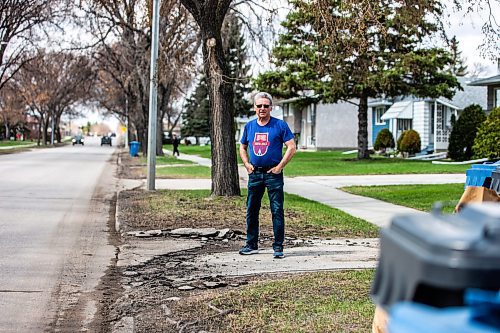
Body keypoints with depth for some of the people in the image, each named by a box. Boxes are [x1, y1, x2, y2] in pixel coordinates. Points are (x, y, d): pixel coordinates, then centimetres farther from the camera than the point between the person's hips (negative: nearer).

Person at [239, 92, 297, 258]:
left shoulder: (280, 125, -4)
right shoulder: (249, 126, 9)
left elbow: (291, 147, -7)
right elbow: (242, 147, 21)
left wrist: (280, 167, -11)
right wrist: (247, 165, 7)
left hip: (273, 174, -4)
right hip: (255, 174, 4)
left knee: (277, 210, -4)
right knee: (251, 210, 9)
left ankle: (278, 247, 3)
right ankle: (251, 245, 20)